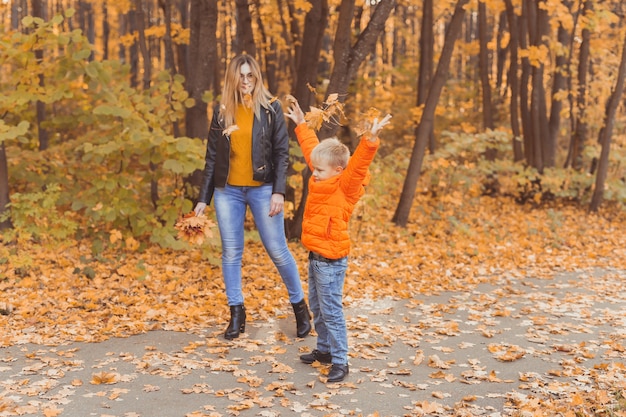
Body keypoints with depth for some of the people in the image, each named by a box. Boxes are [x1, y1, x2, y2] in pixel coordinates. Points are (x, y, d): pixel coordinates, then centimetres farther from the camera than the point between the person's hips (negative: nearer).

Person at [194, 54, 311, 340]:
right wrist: (203, 198, 6)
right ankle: (237, 314, 17)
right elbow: (212, 157, 9)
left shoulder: (271, 108, -1)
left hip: (262, 189, -3)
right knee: (231, 253, 6)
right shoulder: (222, 111, 7)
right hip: (227, 191, 3)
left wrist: (279, 191, -14)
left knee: (277, 250, 1)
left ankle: (300, 306, 19)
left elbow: (281, 153, -4)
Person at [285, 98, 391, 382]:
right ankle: (324, 349, 33)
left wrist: (371, 140, -46)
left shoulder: (346, 186, -14)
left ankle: (340, 362, 0)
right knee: (316, 306, 19)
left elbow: (359, 163, -32)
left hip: (331, 260, -9)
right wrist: (301, 125, 28)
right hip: (315, 256, 9)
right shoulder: (323, 181, 9)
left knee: (331, 310, -7)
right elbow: (311, 148, 20)